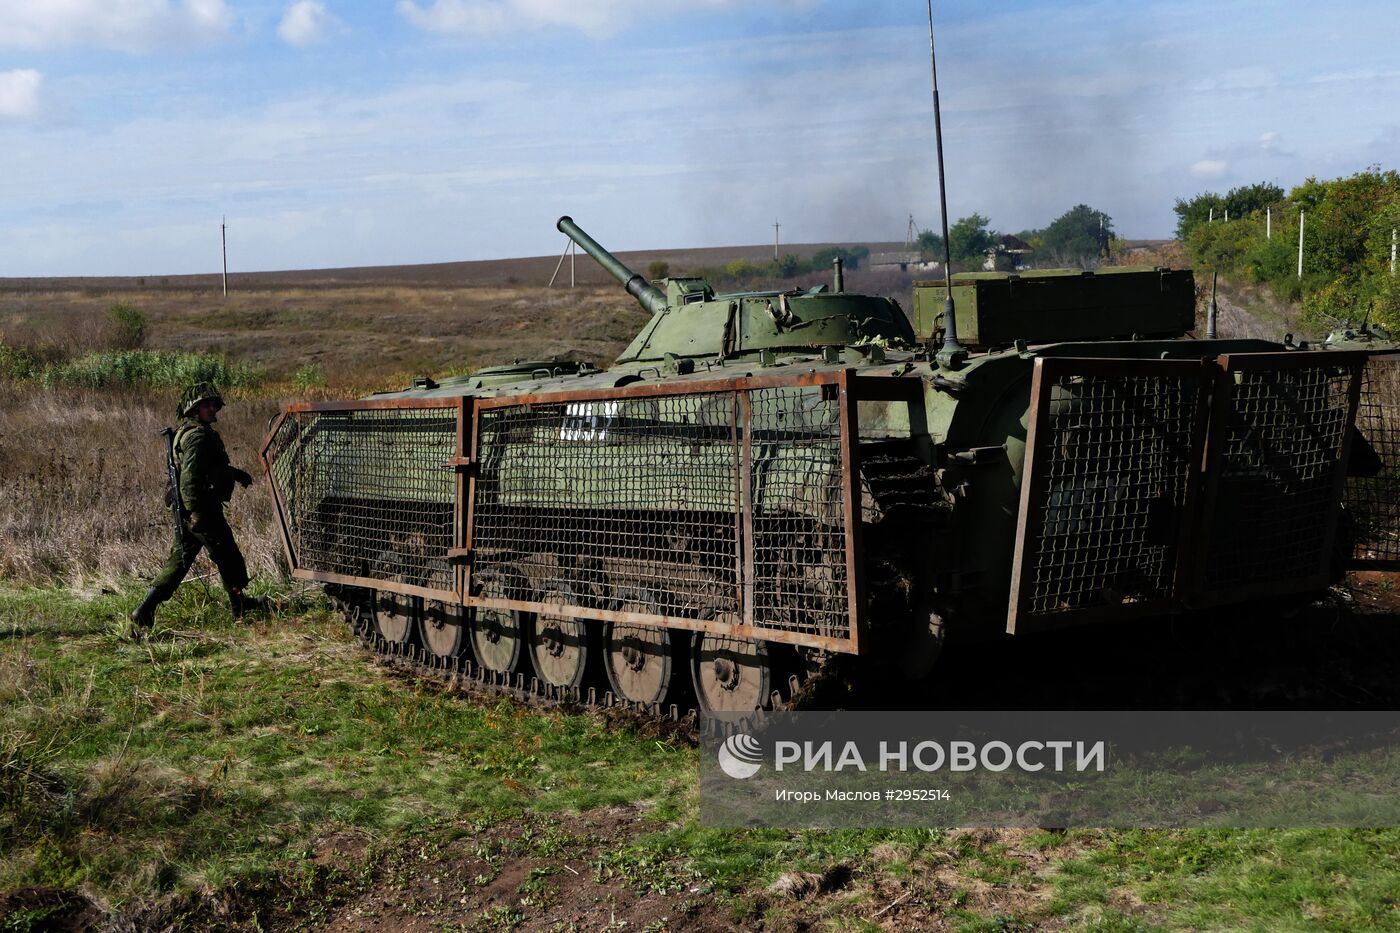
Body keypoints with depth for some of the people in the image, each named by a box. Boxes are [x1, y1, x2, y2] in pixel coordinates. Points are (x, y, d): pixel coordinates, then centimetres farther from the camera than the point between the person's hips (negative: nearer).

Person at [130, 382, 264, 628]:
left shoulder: (185, 432, 17)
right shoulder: (198, 436, -17)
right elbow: (189, 475, -27)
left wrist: (235, 473, 42)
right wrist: (196, 511, -31)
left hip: (188, 512, 10)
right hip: (204, 510, -10)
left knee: (179, 559, 10)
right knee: (228, 556, 7)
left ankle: (146, 610, 2)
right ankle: (239, 605, 22)